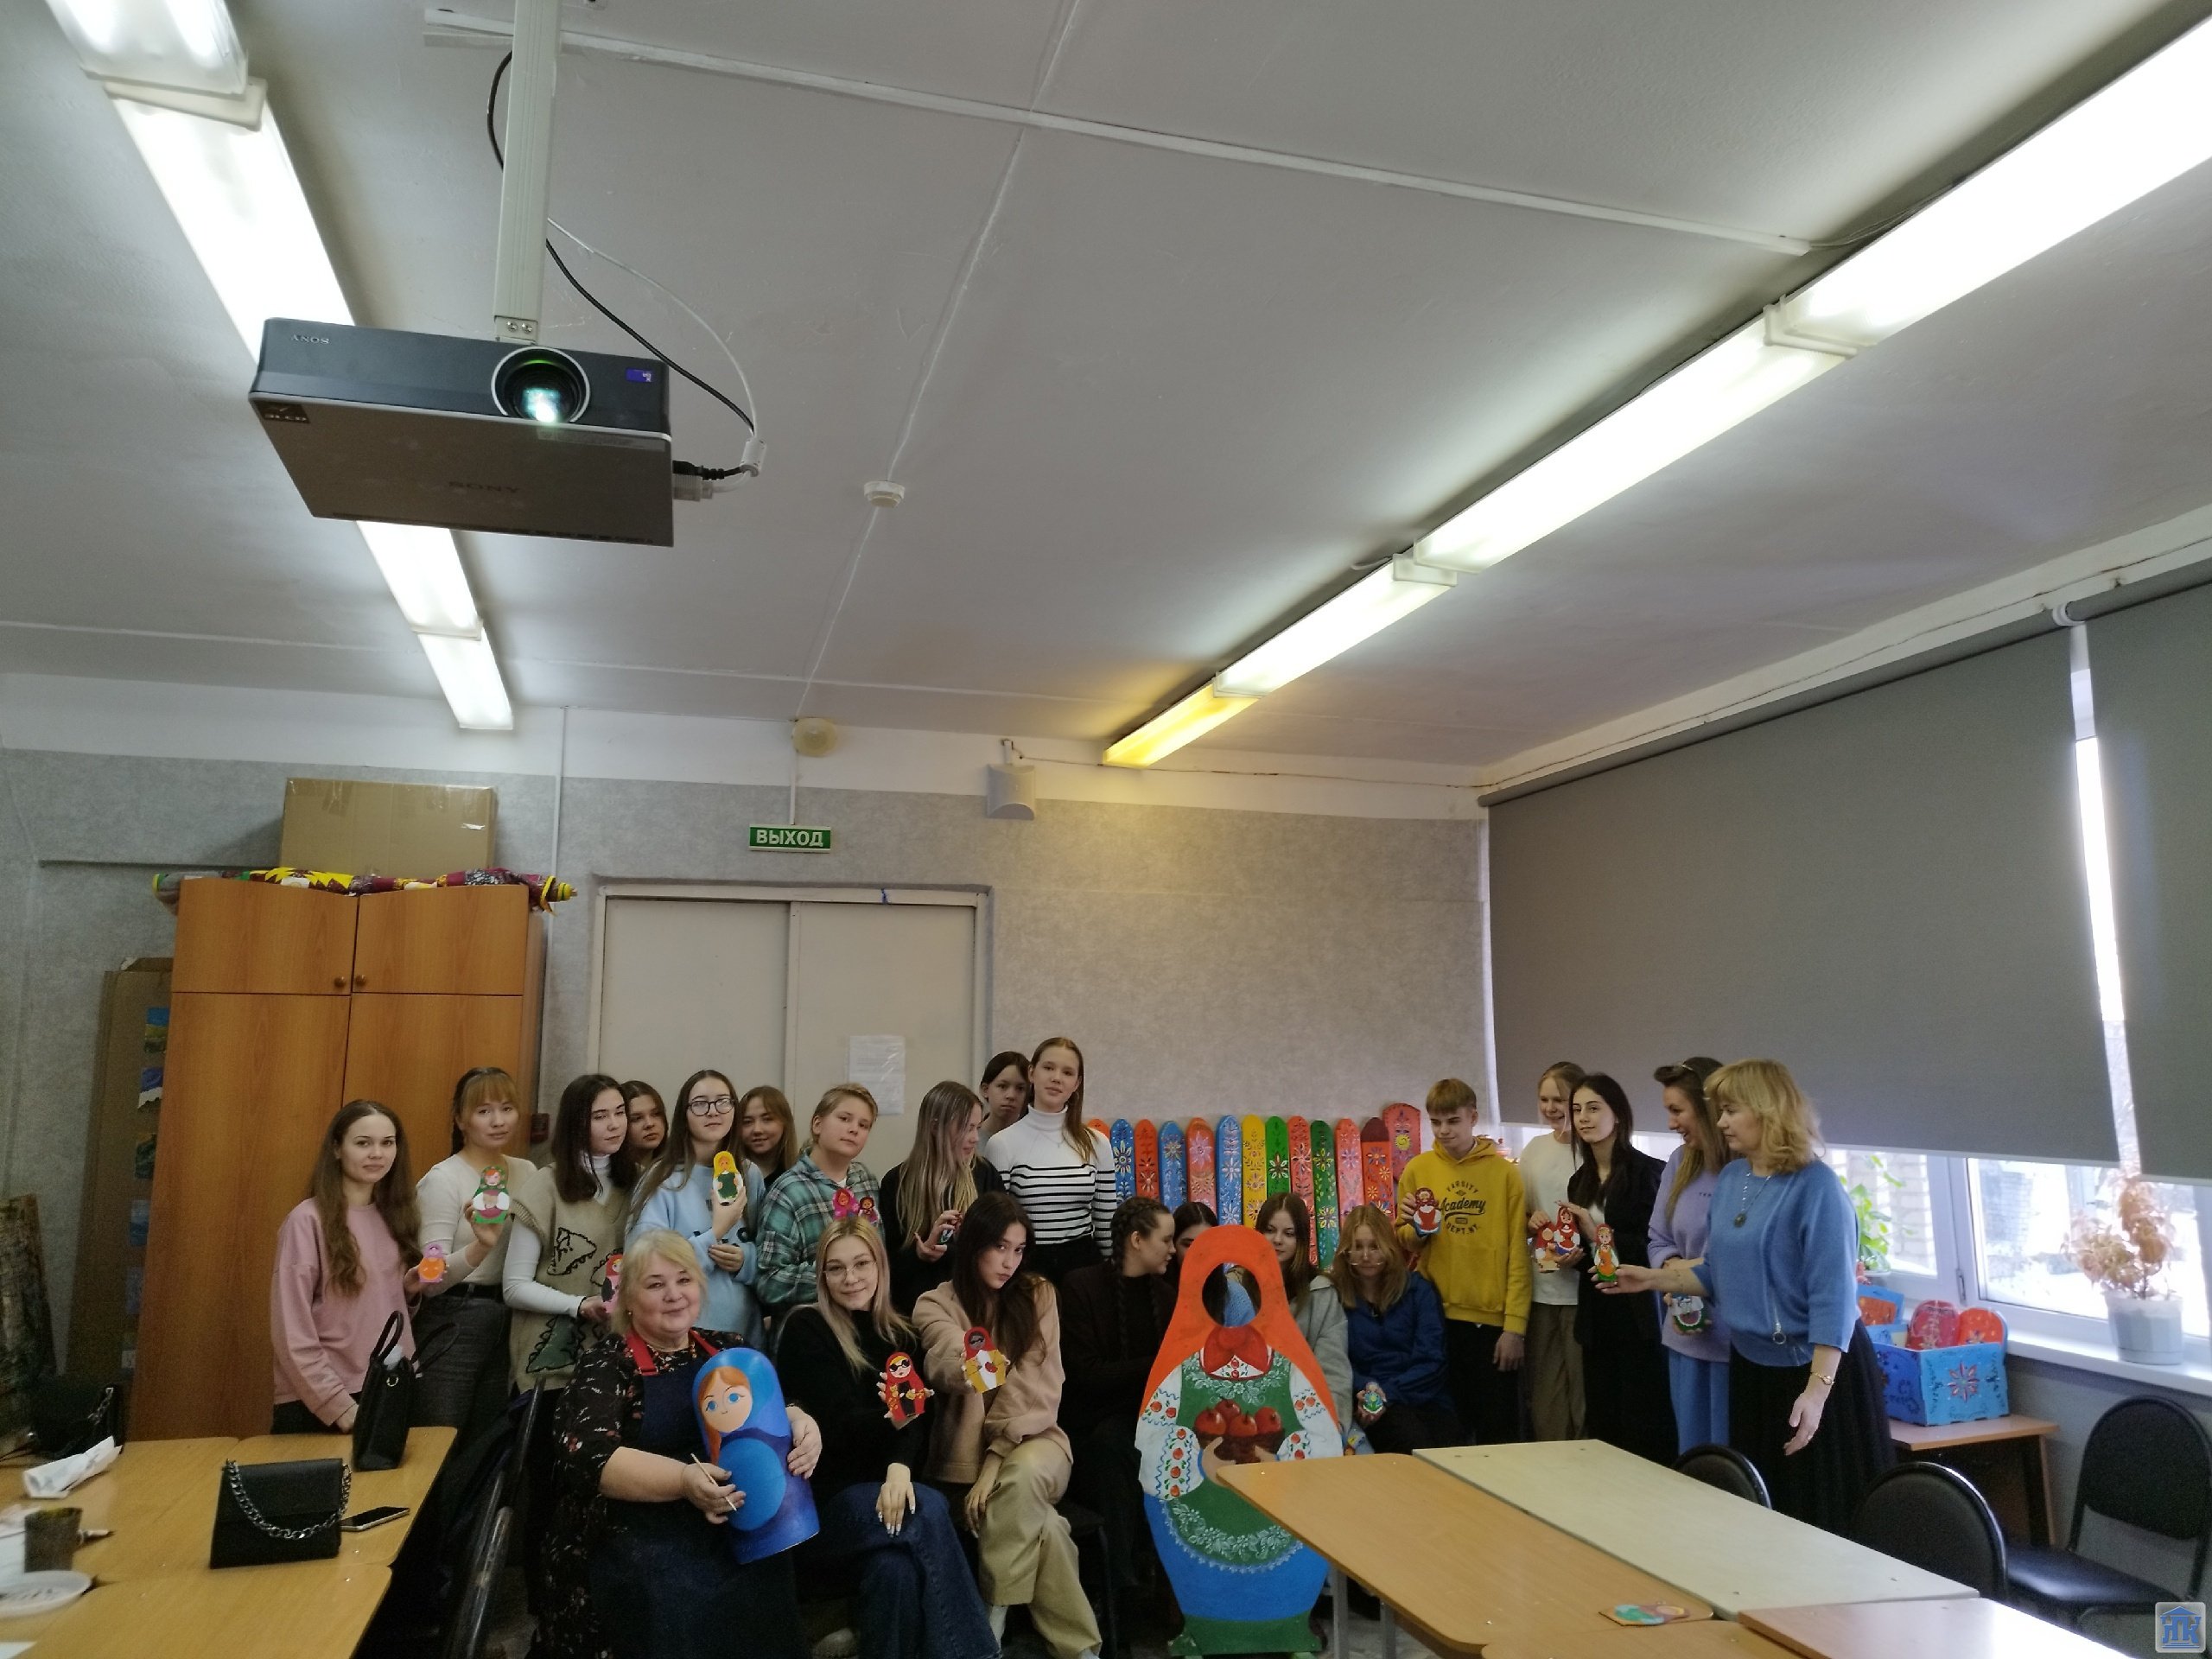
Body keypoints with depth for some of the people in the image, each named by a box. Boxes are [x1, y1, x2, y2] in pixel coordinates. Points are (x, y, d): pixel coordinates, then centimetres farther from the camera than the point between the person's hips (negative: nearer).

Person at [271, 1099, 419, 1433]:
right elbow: (291, 1334, -14)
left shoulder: (392, 1216, 6)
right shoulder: (308, 1220, -13)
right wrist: (340, 1406, -17)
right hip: (318, 1406, -6)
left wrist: (410, 1287, -2)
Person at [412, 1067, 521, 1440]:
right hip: (452, 1324, -6)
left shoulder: (526, 1173, 5)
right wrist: (480, 1247, -34)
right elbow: (431, 1280, -18)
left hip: (509, 1322, 6)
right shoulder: (442, 1179, -12)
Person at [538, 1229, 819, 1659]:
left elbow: (778, 1409, 12)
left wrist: (802, 1425, -13)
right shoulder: (607, 1363, 2)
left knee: (764, 1580, -26)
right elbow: (587, 1456, -11)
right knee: (681, 1595, -31)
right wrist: (683, 1479, -26)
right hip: (639, 1532, -3)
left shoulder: (729, 1349, 14)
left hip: (740, 1525, 3)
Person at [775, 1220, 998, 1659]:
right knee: (929, 1512, -29)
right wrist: (893, 1417, -29)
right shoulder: (805, 1330, -4)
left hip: (883, 1489, 4)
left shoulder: (900, 1336, 12)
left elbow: (918, 1418, -2)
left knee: (894, 1567, -31)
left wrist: (899, 1467, -23)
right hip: (821, 1495, -4)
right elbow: (841, 1423, -13)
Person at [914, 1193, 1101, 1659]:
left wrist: (997, 1461, -16)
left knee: (1021, 1479, -35)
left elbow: (1039, 1392, -4)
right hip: (970, 1454, -1)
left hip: (1033, 1437, 1)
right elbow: (954, 1370, -20)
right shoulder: (936, 1306, 1)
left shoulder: (1037, 1295, 5)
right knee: (1035, 1520, -31)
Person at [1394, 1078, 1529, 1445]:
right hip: (1435, 1317, 2)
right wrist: (1414, 1230, -12)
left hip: (1491, 1318, -2)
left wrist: (1515, 1325, -8)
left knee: (1496, 1435, 3)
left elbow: (1518, 1253, -3)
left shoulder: (1504, 1172, -2)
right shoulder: (1417, 1170, 3)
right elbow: (1403, 1243, 11)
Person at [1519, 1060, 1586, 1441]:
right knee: (1544, 1395, 11)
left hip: (1583, 1289, -5)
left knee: (1584, 1393, 2)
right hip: (1541, 1289, 5)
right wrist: (1529, 1220, -2)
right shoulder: (1534, 1150, 10)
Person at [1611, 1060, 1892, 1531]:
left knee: (1825, 1518, 4)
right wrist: (1654, 1278, 2)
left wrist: (1817, 1389, -26)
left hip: (1815, 1369, -7)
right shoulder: (1730, 1179, 4)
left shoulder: (1815, 1187, -19)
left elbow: (1833, 1297, -22)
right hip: (1750, 1365, 8)